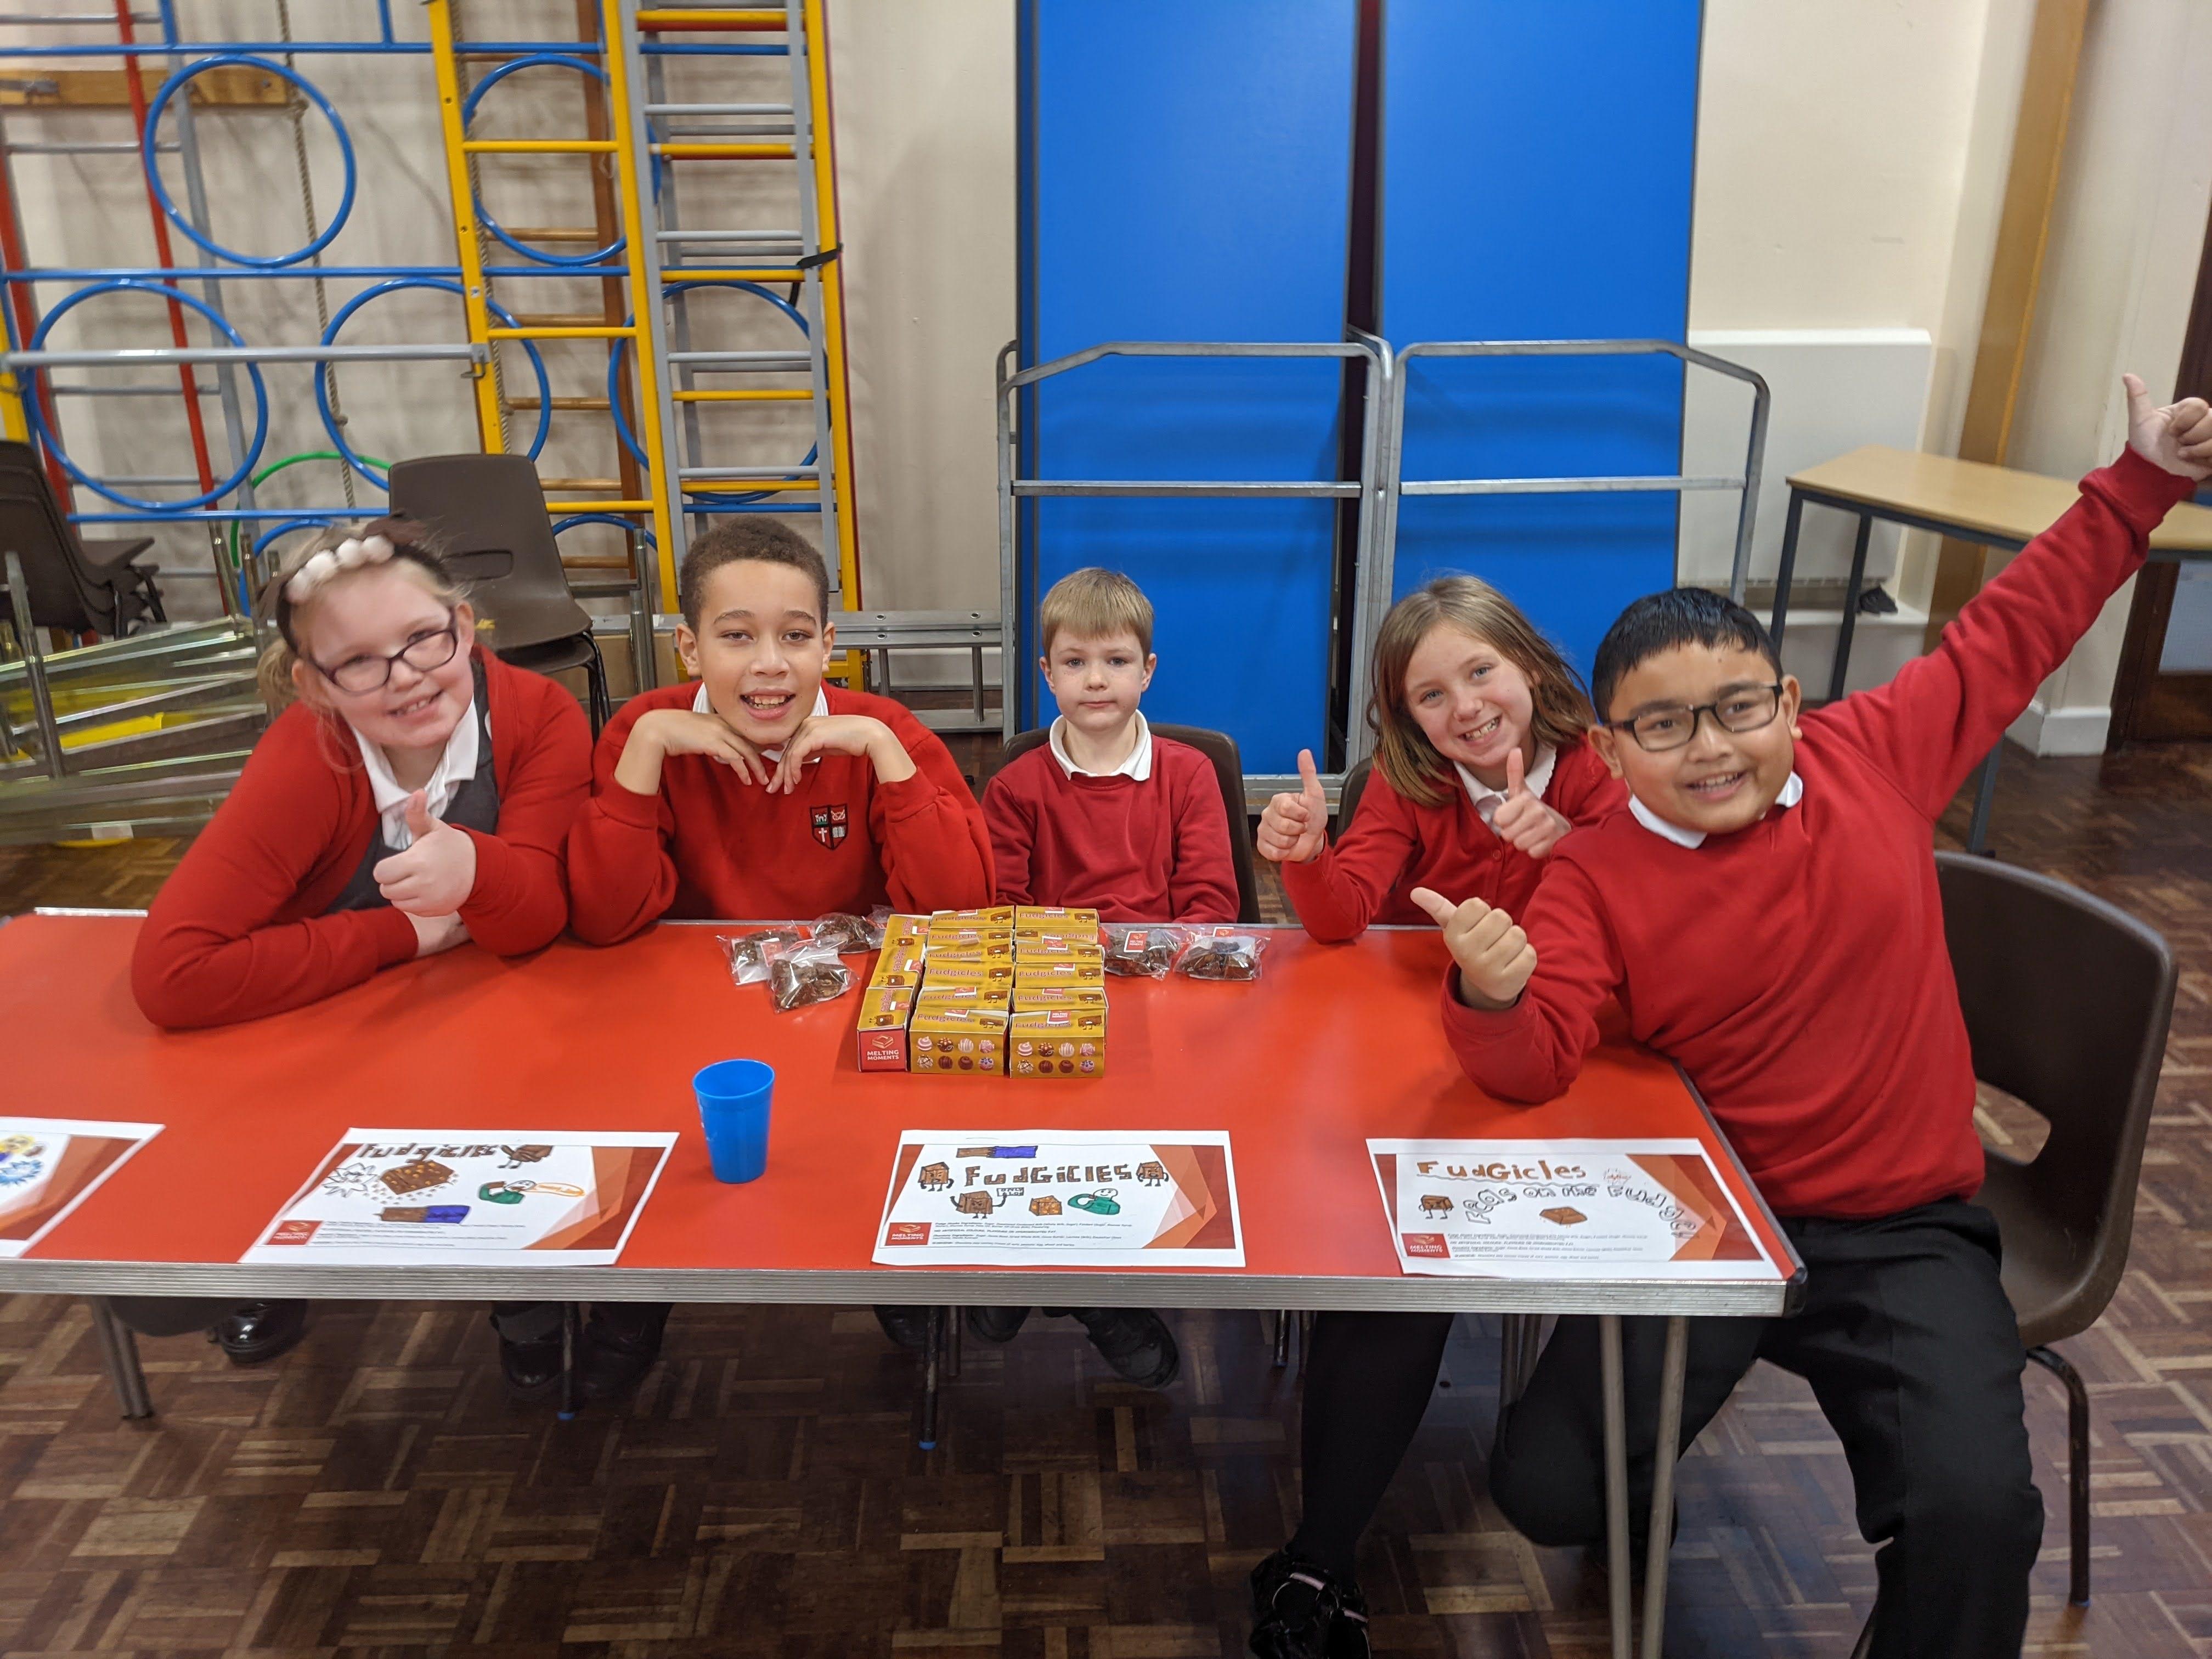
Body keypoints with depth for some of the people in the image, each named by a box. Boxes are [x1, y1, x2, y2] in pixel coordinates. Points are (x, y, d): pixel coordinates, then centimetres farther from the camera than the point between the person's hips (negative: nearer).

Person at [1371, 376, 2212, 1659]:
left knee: (1976, 1510, -23)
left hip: (1905, 1236, 1)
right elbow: (1533, 1067, -20)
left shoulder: (1873, 758, -4)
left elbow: (2009, 636, 11)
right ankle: (1651, 1438, 31)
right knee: (1545, 1490, -5)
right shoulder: (1596, 879, -11)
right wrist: (1491, 998, -42)